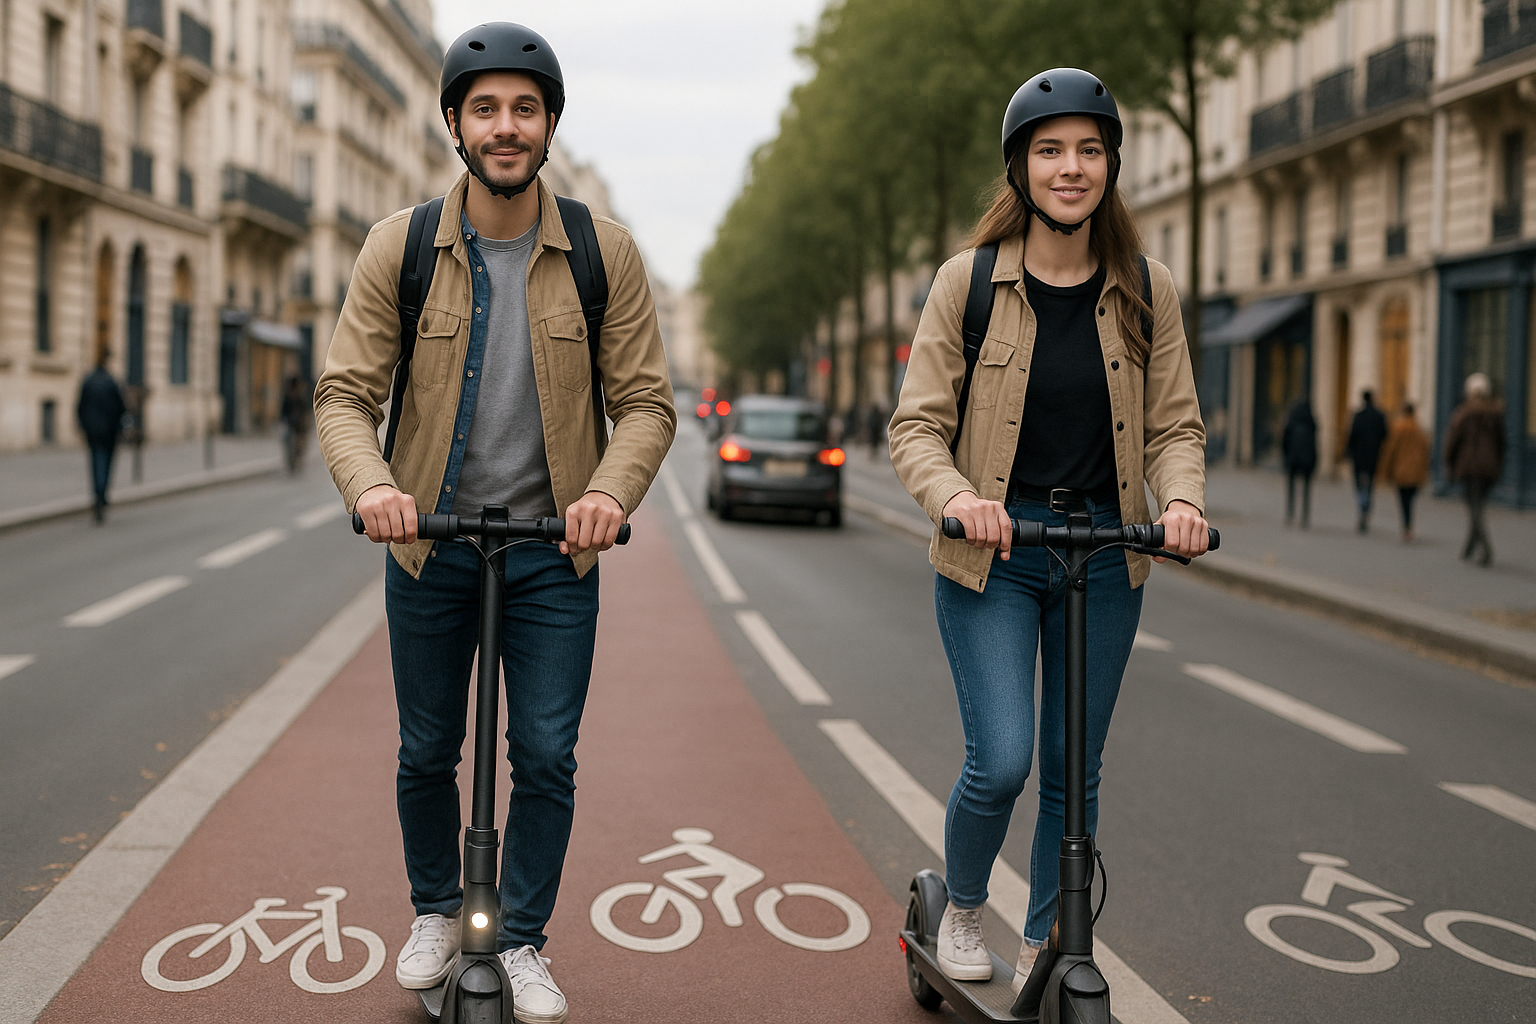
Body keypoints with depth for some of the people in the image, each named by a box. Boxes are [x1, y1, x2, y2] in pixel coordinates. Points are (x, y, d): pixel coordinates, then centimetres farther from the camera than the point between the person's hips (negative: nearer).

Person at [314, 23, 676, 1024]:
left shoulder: (605, 252, -6)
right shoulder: (399, 247, -6)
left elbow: (647, 401, -5)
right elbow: (345, 391, -7)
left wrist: (611, 492, -24)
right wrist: (371, 484, -27)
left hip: (554, 544, 0)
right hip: (430, 537, 1)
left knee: (547, 755, 3)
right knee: (427, 752, 14)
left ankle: (524, 942, 22)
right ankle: (436, 912, 38)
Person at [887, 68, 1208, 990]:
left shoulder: (1146, 291, 3)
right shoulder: (968, 282, -3)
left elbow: (1175, 424, 5)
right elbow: (917, 424, -5)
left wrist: (1182, 497, -16)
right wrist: (955, 495, -24)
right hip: (992, 551, -2)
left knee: (1075, 773, 10)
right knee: (1000, 763, -11)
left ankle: (1044, 949, 30)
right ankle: (963, 911, 20)